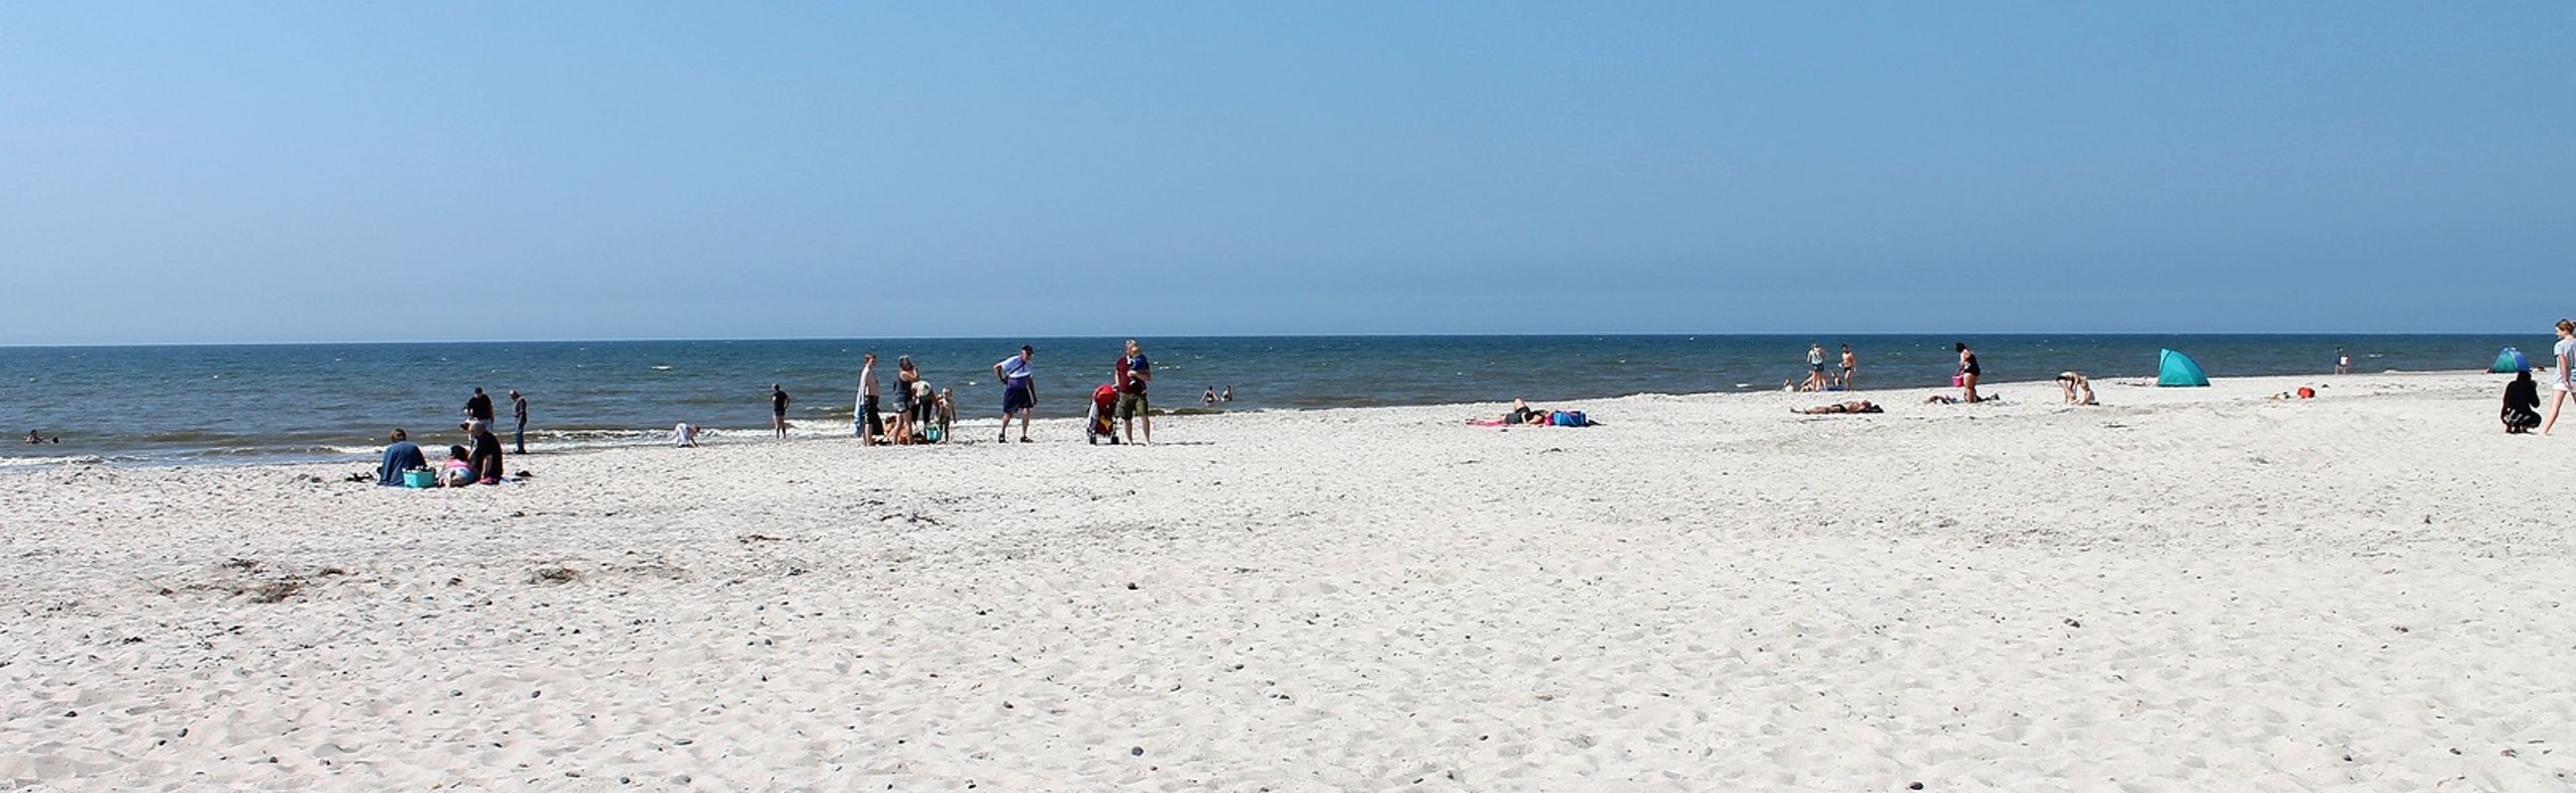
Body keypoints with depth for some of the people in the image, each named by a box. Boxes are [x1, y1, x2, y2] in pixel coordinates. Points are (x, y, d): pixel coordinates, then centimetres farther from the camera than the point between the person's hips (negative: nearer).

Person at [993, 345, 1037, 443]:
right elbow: (996, 367, -10)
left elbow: (1030, 381, 16)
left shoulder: (1028, 365, 8)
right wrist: (1001, 379, -8)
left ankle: (1023, 436, -3)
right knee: (1008, 414, 3)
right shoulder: (1013, 361, -12)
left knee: (1026, 411, -11)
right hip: (1012, 391, -5)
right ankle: (1002, 434, 25)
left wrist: (1034, 396, 14)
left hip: (1023, 391, 5)